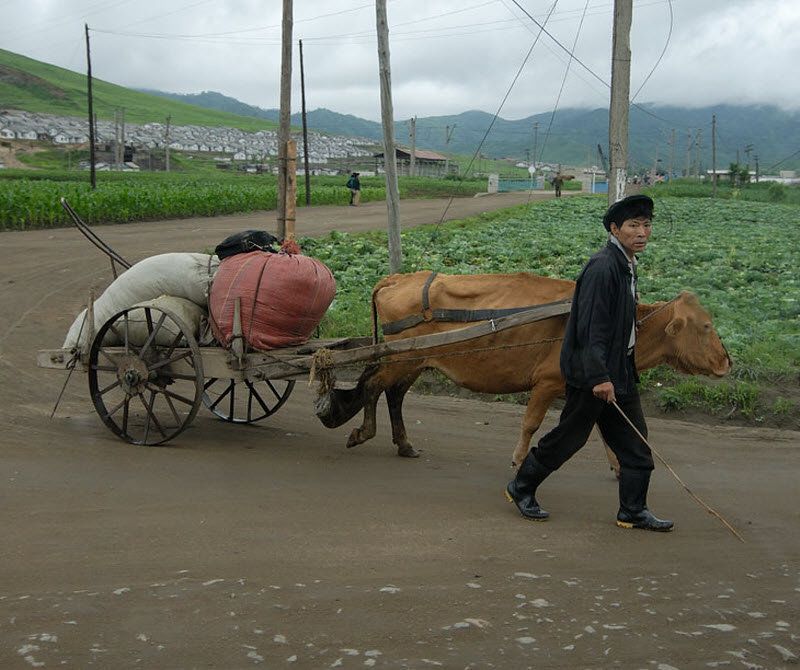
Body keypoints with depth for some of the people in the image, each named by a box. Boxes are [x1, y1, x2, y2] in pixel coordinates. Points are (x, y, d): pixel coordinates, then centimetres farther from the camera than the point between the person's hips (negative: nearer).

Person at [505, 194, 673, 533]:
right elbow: (591, 327, -24)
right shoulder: (602, 267, -19)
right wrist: (598, 377, -28)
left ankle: (633, 511, 18)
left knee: (634, 443, 9)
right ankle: (521, 488, 20)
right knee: (568, 436, 2)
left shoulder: (626, 265, 12)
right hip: (591, 371, -10)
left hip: (618, 370, 10)